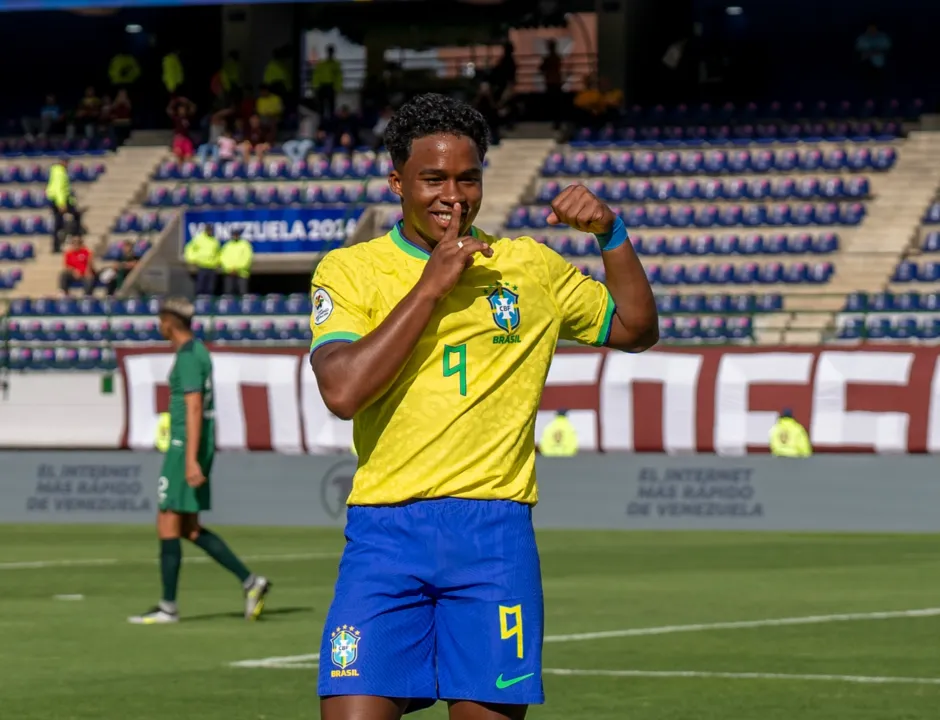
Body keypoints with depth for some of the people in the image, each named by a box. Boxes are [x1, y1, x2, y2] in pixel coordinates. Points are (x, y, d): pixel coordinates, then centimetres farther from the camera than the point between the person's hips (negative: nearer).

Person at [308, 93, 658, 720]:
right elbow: (343, 390, -11)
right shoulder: (349, 270, 4)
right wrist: (430, 286, -11)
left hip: (495, 534, 2)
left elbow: (636, 329, 21)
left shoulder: (530, 267, 12)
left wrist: (612, 234, 6)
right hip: (385, 533, -1)